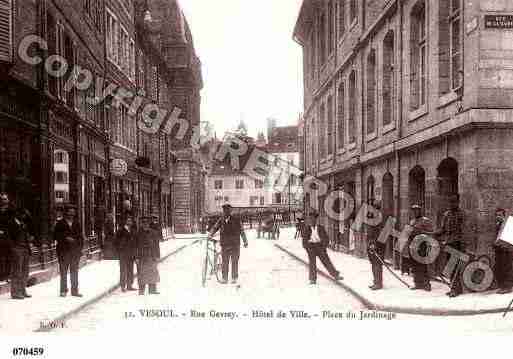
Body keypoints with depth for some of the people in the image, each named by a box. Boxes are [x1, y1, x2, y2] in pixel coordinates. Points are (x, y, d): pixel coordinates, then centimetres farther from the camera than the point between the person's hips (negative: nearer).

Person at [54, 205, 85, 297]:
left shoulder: (77, 224, 12)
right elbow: (56, 236, -1)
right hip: (63, 251, -3)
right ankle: (63, 290, 7)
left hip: (75, 251, 3)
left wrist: (80, 247, 6)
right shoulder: (60, 224, 2)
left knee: (74, 271, 6)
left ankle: (75, 290, 11)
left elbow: (81, 237, 16)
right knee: (63, 271, 0)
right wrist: (66, 238, -14)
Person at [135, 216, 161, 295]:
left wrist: (157, 256, 1)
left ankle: (152, 289, 13)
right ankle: (141, 291, 7)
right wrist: (137, 257, 1)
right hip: (142, 257, -1)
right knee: (142, 274, 1)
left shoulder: (154, 233, 3)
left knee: (153, 273, 4)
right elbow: (137, 246, 5)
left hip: (152, 257, 1)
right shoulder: (139, 234, 3)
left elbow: (157, 245, 5)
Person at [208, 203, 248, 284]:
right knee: (224, 262, 4)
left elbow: (242, 231, 5)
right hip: (224, 244, 2)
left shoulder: (236, 220, -1)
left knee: (234, 262, 0)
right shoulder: (221, 220, 6)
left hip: (235, 244, -2)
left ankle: (234, 278, 10)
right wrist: (210, 234, -18)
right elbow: (215, 228, 2)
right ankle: (224, 278, 12)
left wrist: (245, 242, 8)